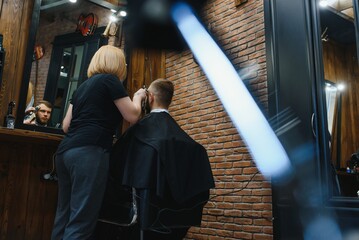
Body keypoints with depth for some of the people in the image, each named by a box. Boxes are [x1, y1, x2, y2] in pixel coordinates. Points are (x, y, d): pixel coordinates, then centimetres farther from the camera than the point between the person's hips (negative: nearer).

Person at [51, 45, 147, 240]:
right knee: (81, 221, -8)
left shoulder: (84, 85, 23)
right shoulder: (110, 80, 1)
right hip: (89, 152, -9)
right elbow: (132, 116, 1)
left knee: (64, 217, 11)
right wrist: (137, 97, 19)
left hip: (66, 150, 9)